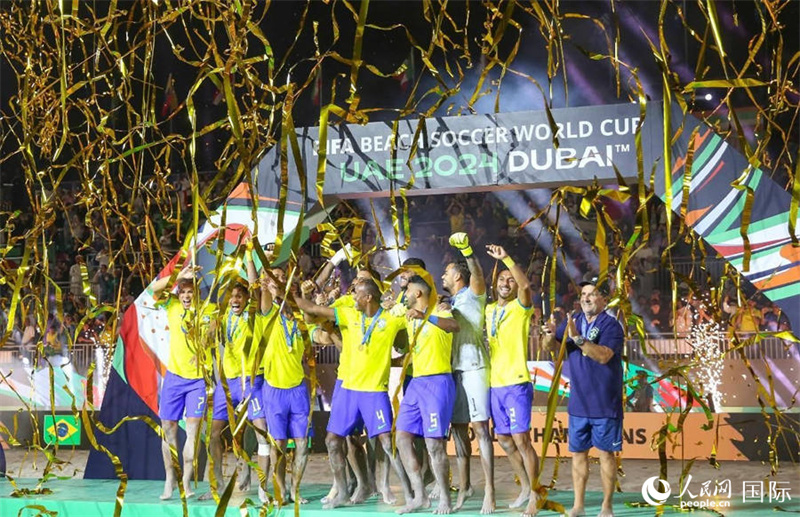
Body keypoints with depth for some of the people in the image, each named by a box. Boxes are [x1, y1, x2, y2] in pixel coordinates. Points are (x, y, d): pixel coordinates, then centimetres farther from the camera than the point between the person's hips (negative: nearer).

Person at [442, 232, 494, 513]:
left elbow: (477, 273, -20)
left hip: (474, 368, -7)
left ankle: (489, 491, -13)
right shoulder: (447, 302, 19)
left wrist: (466, 249, -37)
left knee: (479, 427, -11)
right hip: (452, 369, 7)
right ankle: (464, 485, 17)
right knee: (458, 428, 9)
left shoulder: (473, 294, -1)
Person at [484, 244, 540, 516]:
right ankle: (525, 487, 30)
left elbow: (525, 284, -27)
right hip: (494, 384, 7)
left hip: (516, 384, -7)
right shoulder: (489, 310, 13)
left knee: (521, 440, -8)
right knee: (504, 440, 15)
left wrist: (506, 258, -32)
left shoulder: (520, 307, -6)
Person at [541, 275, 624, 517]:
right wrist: (550, 335, -17)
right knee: (578, 452, 10)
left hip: (604, 404, -5)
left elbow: (604, 355, -27)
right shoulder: (573, 321, 7)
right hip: (578, 403, 6)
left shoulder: (611, 325, -12)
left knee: (606, 452, 3)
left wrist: (578, 337, -37)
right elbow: (552, 347, 6)